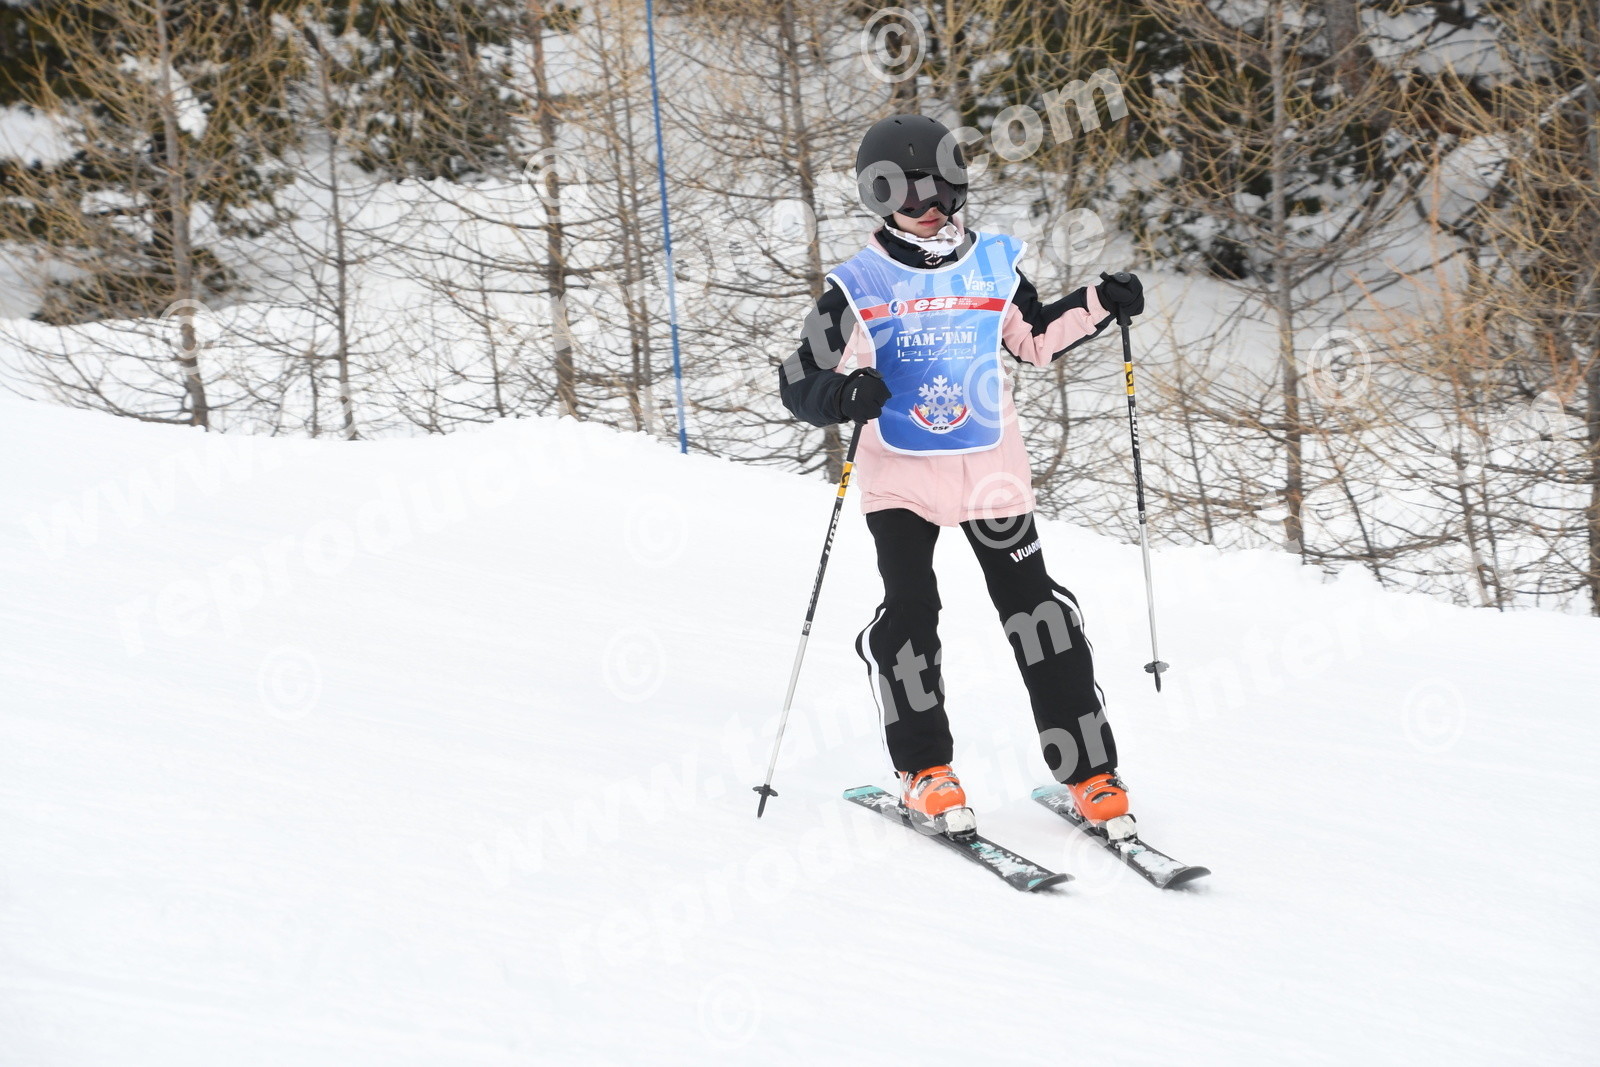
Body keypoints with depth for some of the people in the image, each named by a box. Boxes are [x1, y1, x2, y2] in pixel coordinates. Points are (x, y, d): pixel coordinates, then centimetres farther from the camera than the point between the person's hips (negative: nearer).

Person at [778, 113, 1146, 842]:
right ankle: (924, 775, 2)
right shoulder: (857, 289, -4)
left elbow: (1034, 338, 21)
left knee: (1037, 612, 1)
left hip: (993, 473, 2)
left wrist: (1098, 307, 6)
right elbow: (800, 383, -5)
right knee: (909, 612, -14)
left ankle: (1090, 775, 8)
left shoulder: (993, 266, 5)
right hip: (899, 475, -2)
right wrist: (845, 394, -27)